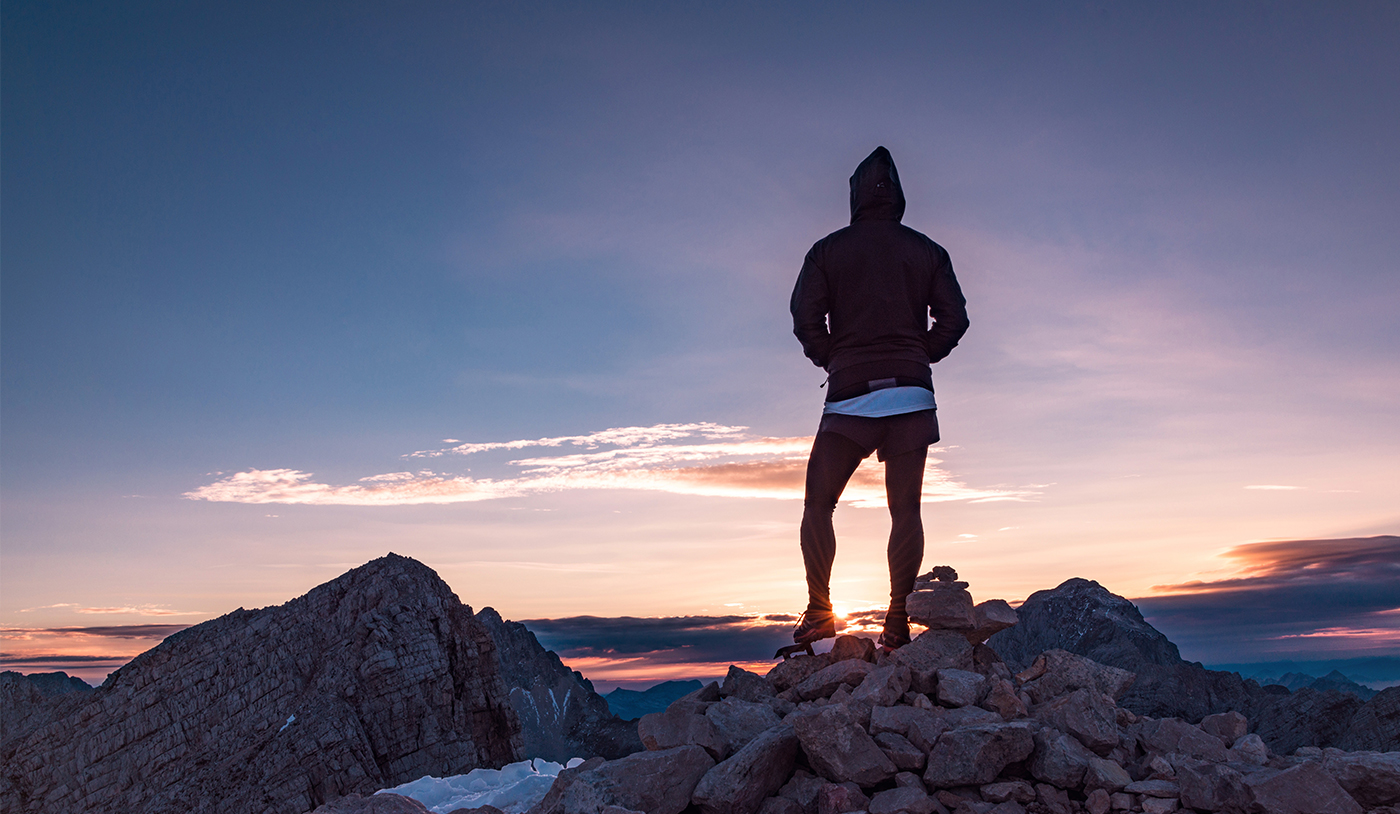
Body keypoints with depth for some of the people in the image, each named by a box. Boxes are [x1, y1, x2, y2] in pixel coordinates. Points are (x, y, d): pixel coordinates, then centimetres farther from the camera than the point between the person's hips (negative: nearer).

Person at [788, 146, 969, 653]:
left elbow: (805, 316, -3)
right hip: (913, 393, 2)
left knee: (819, 503, 7)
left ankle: (819, 611, -2)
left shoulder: (828, 250, 6)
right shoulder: (927, 251, 11)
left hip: (849, 393, -2)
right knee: (905, 509, 3)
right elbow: (954, 317, 5)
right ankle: (898, 621, 0)